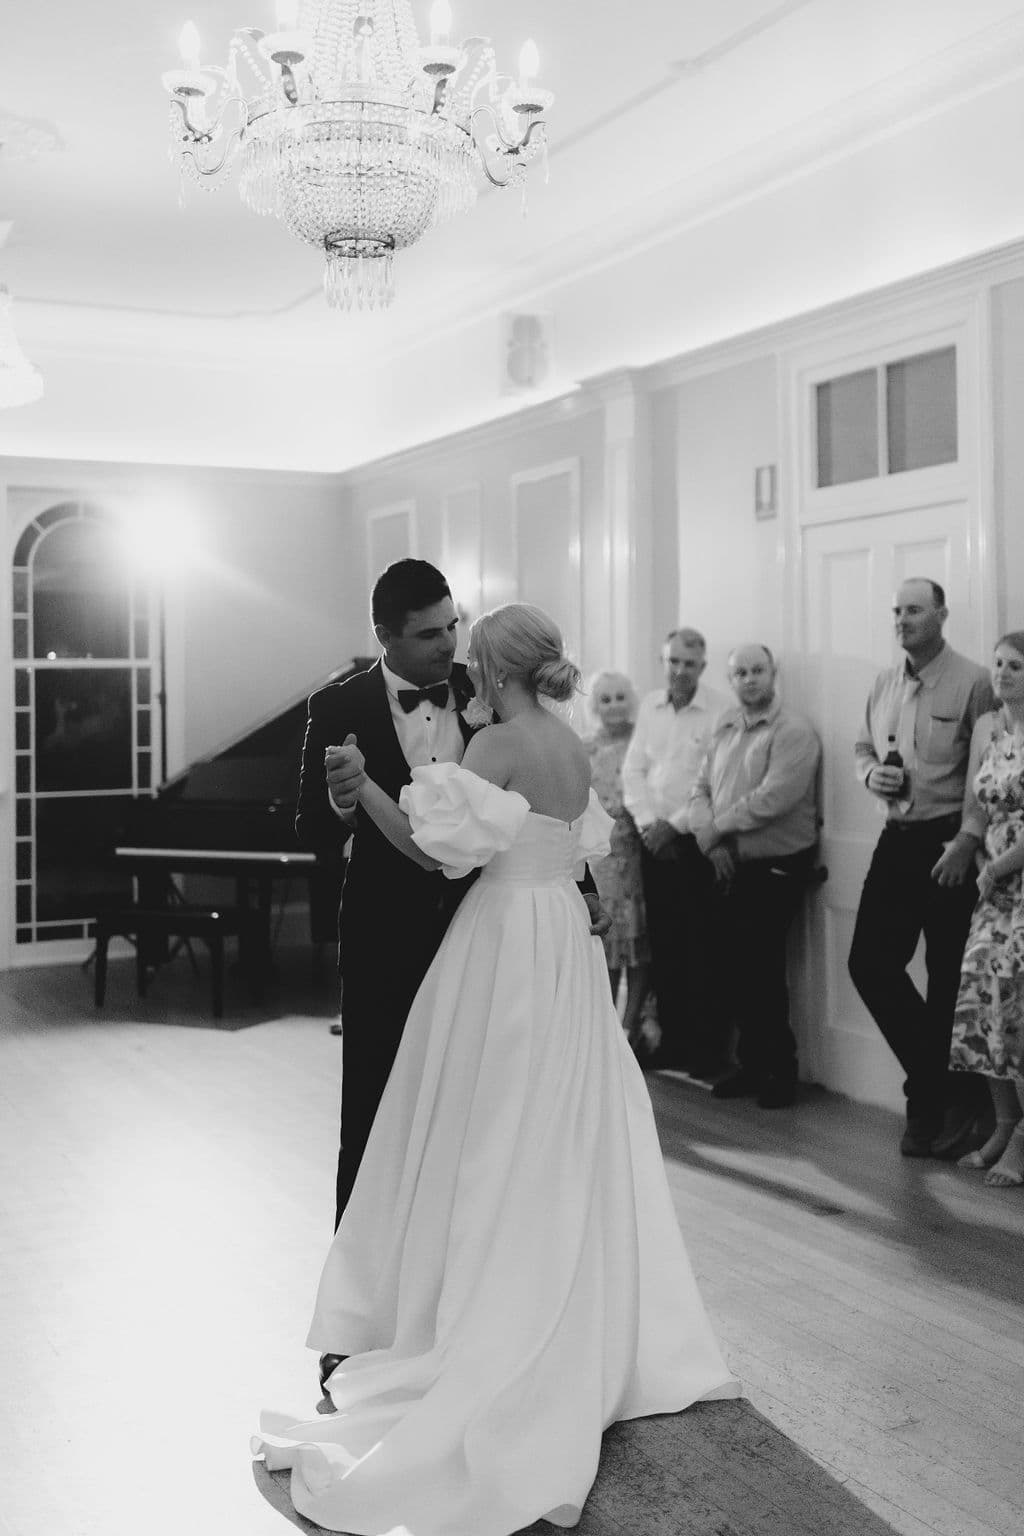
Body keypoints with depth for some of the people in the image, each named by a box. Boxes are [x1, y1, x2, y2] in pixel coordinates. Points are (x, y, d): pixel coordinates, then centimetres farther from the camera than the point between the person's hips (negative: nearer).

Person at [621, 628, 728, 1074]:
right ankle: (673, 1039, 18)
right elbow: (633, 770, 11)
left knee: (700, 948, -3)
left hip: (695, 841, -5)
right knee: (662, 945, 8)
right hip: (654, 840, 5)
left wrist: (674, 825, -12)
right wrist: (648, 822, -3)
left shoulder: (719, 711, -8)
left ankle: (708, 1048, 6)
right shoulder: (649, 706, 11)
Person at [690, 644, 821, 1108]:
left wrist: (717, 827, -10)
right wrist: (712, 841, -7)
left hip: (775, 869, -6)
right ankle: (751, 1065, 21)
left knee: (762, 967, -3)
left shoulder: (793, 731, -11)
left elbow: (771, 800, -20)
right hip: (730, 867, 6)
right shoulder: (725, 726, 12)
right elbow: (702, 787, 10)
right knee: (739, 968, 9)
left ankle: (780, 1071, 11)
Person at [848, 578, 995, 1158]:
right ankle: (939, 1085, 16)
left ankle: (936, 1092, 19)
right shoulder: (884, 684, 11)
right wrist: (872, 774, -1)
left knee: (949, 979, 3)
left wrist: (966, 843, -19)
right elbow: (863, 748, 22)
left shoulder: (972, 682, -10)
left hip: (950, 844, -6)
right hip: (898, 838, 7)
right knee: (870, 964, 2)